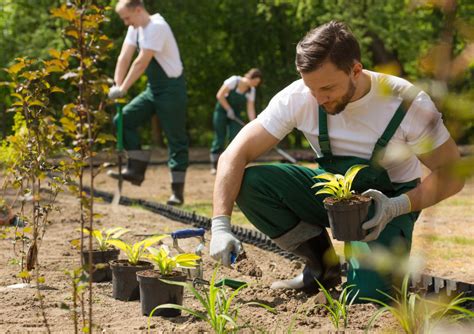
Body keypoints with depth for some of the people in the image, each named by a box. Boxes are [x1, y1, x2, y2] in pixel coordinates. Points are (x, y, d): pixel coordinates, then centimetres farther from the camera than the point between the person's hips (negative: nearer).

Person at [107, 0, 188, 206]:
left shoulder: (156, 27, -20)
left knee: (176, 138, -4)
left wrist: (123, 89, -23)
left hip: (171, 88, -9)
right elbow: (124, 57, 2)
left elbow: (141, 63, -25)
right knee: (124, 120, -2)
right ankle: (137, 169, 2)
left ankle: (177, 190, 0)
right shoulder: (135, 28, 6)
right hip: (153, 89, 9)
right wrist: (117, 85, -8)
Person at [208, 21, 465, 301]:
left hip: (387, 202, -3)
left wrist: (400, 206, -31)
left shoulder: (408, 104, -24)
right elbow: (235, 155, -20)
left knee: (367, 291, -29)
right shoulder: (298, 98, -20)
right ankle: (323, 268, -2)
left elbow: (452, 173, -15)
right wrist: (221, 225, -33)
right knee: (249, 184, -23)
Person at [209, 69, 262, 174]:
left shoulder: (251, 90, -4)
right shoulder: (234, 81, -19)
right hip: (222, 111, -4)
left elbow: (250, 109, -6)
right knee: (219, 139, -5)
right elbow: (220, 95, -17)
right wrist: (229, 109, -17)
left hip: (235, 115, 5)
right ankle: (214, 166, 2)